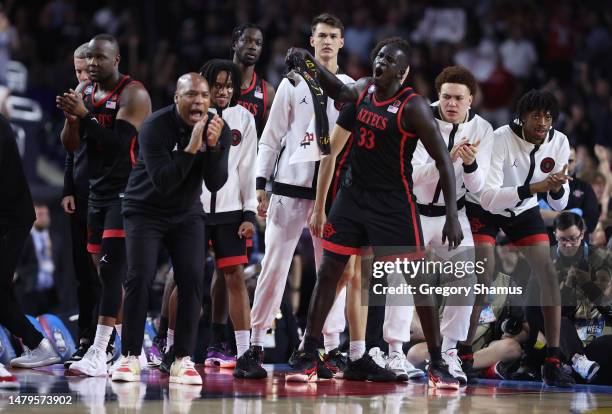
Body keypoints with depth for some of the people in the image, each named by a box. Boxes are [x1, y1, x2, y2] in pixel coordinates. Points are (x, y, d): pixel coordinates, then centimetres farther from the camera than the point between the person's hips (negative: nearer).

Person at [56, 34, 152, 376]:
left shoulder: (133, 94, -12)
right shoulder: (84, 91, 11)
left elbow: (120, 142, -22)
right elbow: (70, 146, 9)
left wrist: (84, 114, -25)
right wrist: (71, 116, -10)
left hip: (127, 192, -8)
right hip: (98, 191, 8)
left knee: (111, 269, -15)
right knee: (108, 273, 9)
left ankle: (99, 354, -20)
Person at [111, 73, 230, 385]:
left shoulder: (219, 129, -10)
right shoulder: (155, 127, -24)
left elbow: (215, 184, -15)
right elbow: (162, 182, -31)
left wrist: (213, 146, -30)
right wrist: (191, 147, -39)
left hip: (187, 214, 3)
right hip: (145, 210, -3)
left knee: (192, 280, -11)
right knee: (139, 278, -15)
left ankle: (183, 360, -6)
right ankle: (129, 358, -6)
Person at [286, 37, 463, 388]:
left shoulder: (413, 107, -15)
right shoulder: (363, 89, 3)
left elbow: (443, 159, -15)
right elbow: (339, 92, 29)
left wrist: (453, 215, -21)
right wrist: (311, 62, 13)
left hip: (394, 202, -6)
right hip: (355, 194, 6)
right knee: (328, 272, 2)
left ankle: (438, 365, 3)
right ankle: (308, 358, 8)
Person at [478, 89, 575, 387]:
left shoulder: (559, 142, -17)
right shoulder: (500, 139, -32)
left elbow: (559, 205, -10)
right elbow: (488, 197, -39)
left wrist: (557, 188, -33)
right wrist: (534, 188, -48)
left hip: (525, 211, 4)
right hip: (487, 210, -4)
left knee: (549, 274, -8)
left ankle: (552, 363, -4)